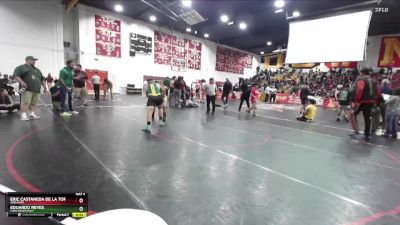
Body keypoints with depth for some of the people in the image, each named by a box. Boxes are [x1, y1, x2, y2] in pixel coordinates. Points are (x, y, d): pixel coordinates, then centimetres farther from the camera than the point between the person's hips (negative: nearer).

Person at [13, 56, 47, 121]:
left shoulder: (37, 70, 26)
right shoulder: (21, 68, 6)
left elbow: (42, 79, 27)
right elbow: (16, 75, -6)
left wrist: (45, 87, 18)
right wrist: (21, 82, -20)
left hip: (36, 89, 6)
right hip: (27, 89, -6)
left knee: (33, 103, 6)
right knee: (25, 103, -11)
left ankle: (32, 114, 11)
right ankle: (23, 116, -9)